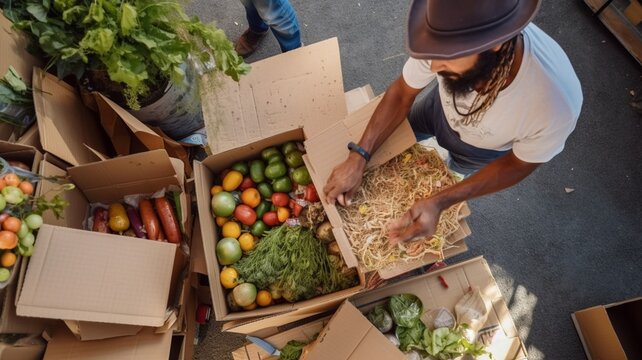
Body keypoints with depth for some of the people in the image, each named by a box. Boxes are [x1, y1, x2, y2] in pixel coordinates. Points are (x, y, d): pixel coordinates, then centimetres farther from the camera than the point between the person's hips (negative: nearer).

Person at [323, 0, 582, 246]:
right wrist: (357, 157, -30)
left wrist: (439, 202, -36)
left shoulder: (556, 106, -44)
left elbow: (518, 165, -25)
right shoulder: (451, 33, -39)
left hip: (483, 148, -1)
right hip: (441, 107, 2)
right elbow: (401, 93, -23)